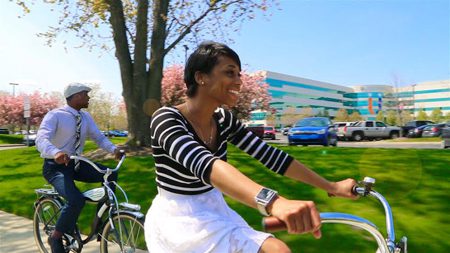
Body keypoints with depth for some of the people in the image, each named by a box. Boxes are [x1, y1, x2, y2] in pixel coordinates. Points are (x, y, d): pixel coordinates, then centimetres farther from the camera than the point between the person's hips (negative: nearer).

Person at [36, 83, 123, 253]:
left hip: (77, 164, 7)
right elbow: (41, 139, -30)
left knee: (110, 175, -12)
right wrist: (56, 152, -52)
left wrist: (114, 149, -19)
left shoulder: (86, 117, 4)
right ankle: (55, 238, -3)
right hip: (56, 166, -7)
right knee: (76, 200, -29)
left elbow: (99, 137, 1)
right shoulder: (55, 115, -16)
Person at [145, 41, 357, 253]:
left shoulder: (223, 120, -2)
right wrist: (273, 202, -56)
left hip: (214, 212, 7)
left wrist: (331, 187, -5)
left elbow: (269, 155, -4)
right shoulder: (167, 118, -22)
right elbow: (203, 165, -41)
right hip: (179, 220, -6)